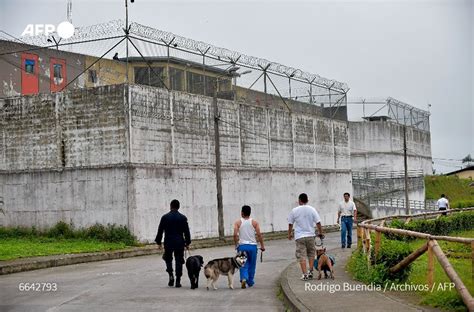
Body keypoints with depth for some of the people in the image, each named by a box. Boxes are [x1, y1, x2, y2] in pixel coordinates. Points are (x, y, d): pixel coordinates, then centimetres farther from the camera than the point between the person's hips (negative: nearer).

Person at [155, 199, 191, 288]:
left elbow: (160, 231, 0)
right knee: (179, 261, 5)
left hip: (168, 243, 0)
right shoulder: (183, 218, -1)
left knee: (168, 259, 18)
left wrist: (159, 242, 8)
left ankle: (171, 275, -3)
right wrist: (187, 242, 9)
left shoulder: (165, 217, -3)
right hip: (180, 243, 0)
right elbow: (186, 231, 1)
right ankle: (178, 281, 4)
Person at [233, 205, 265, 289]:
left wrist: (236, 245, 2)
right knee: (252, 265, 13)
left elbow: (235, 235, -10)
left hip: (242, 245, 0)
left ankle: (244, 278, -18)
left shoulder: (238, 222, -1)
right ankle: (250, 282, 21)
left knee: (243, 264, 4)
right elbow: (259, 235, -5)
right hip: (252, 245, 1)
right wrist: (262, 246, 1)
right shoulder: (254, 222, 0)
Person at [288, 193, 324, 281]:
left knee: (302, 256, 0)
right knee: (311, 254, 17)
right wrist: (320, 233, 12)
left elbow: (290, 224, 5)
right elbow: (318, 222, -1)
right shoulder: (312, 209, -1)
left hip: (299, 236, -1)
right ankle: (310, 271, 13)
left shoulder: (294, 210, -2)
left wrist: (289, 234, 19)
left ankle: (305, 274, -5)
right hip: (310, 235, 1)